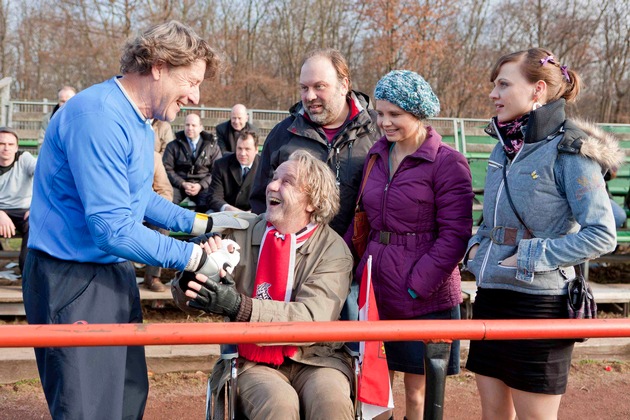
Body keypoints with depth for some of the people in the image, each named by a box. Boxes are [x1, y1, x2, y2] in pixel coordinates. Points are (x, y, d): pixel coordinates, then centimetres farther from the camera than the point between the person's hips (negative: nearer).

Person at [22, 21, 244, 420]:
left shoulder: (139, 122, 9)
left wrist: (205, 223, 12)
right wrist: (195, 258, -18)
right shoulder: (99, 118, -24)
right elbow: (113, 228, -27)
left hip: (116, 274, 10)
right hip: (74, 282, -10)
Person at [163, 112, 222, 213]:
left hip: (203, 185, 0)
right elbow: (167, 169, 4)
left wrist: (200, 185, -11)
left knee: (210, 203, -32)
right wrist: (183, 184, -11)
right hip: (179, 184, 0)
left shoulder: (212, 146, 12)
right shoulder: (173, 146, 12)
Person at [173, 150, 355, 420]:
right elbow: (186, 299, 3)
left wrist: (241, 307, -32)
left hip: (313, 359, -1)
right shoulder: (242, 232, 1)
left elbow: (311, 319, -19)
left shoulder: (333, 249, -5)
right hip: (252, 361, 1)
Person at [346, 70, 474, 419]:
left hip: (424, 298, -5)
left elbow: (455, 235, -13)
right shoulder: (376, 156, 10)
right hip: (375, 292, 6)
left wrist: (417, 284, -18)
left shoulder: (447, 163, -10)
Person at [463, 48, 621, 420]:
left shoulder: (569, 151, -13)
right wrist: (476, 245, 4)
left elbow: (601, 234, -16)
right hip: (490, 296, 7)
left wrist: (530, 257, -18)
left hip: (539, 303, -7)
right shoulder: (505, 148, 10)